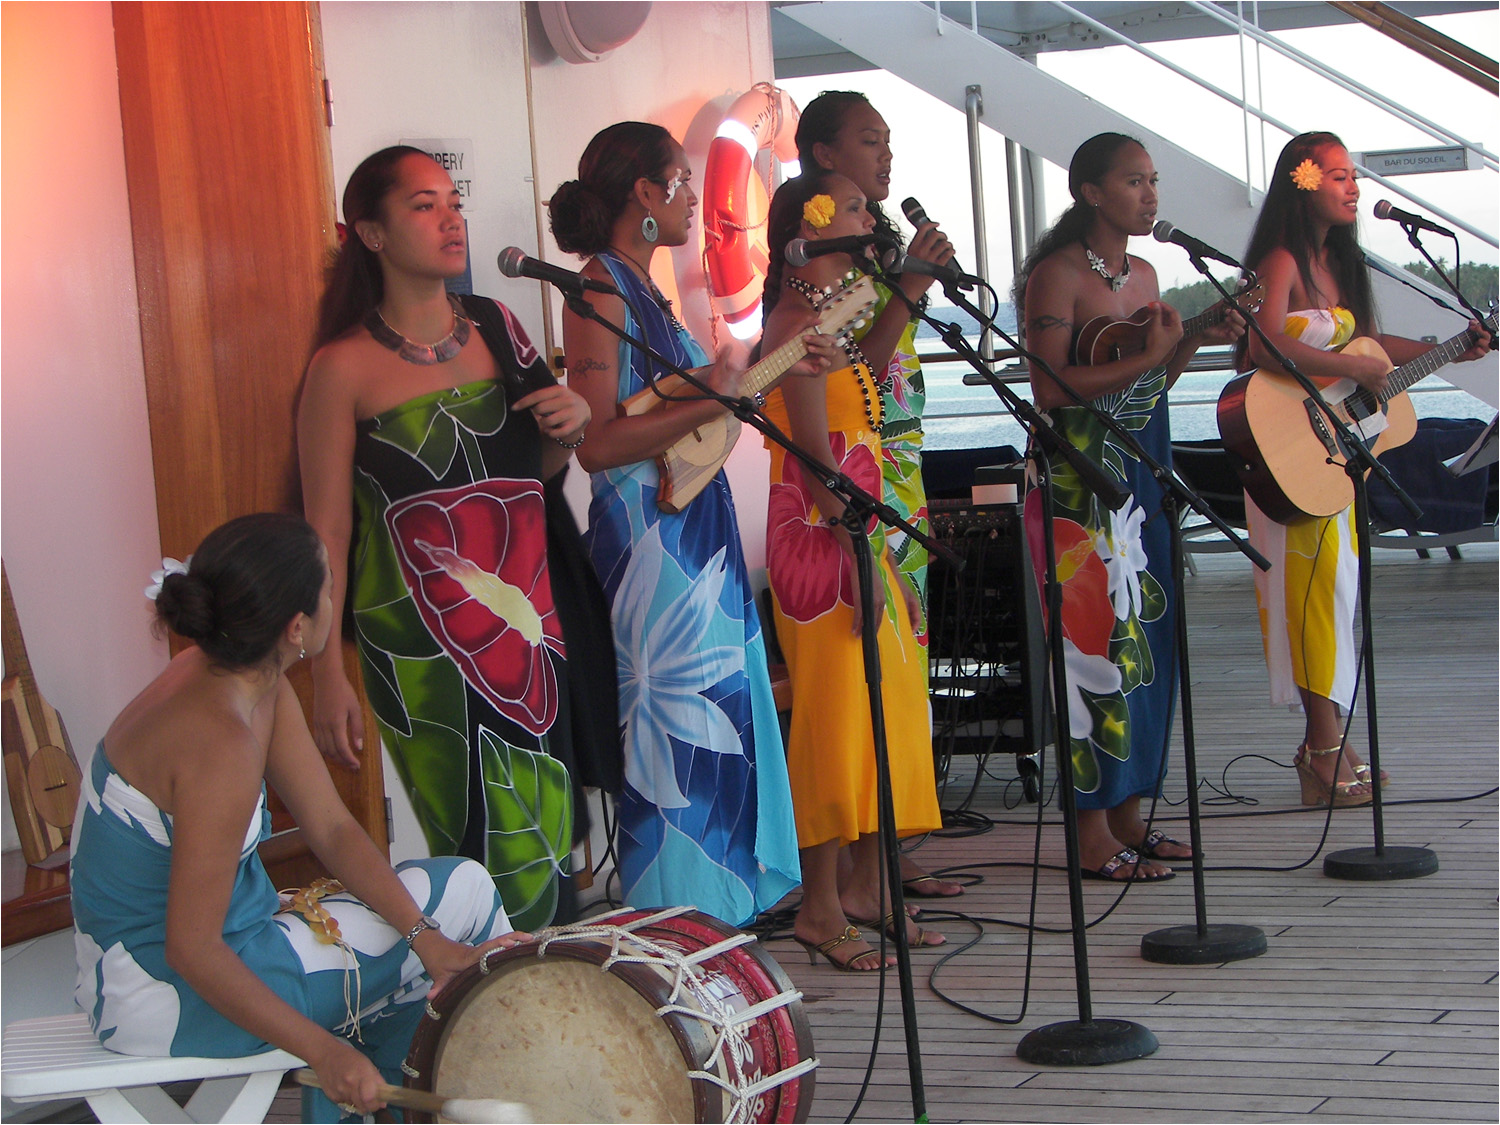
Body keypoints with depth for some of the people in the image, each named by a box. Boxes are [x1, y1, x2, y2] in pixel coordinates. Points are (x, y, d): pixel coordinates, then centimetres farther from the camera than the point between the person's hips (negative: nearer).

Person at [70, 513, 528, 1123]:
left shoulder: (257, 688, -2)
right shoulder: (221, 742, -30)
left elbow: (332, 829, 1)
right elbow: (192, 951, -28)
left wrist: (422, 935, -11)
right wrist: (325, 1053, -25)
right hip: (168, 998, -9)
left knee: (460, 885, 16)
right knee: (462, 894, -1)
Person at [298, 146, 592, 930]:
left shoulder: (496, 328, 10)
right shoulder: (344, 367, -5)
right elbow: (328, 532, -5)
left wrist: (570, 427, 0)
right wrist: (328, 677, -9)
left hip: (528, 622, 5)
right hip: (423, 643, -5)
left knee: (548, 835, 4)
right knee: (499, 848, -6)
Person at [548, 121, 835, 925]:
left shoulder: (640, 288, 15)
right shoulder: (601, 290, -14)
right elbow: (598, 443, -21)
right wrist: (707, 402, -25)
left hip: (696, 531, 10)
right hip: (652, 536, -10)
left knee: (721, 725, 13)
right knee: (681, 735, -7)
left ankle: (714, 919, 21)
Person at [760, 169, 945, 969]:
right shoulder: (800, 318, -11)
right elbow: (815, 450, -19)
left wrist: (888, 561, 18)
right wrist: (863, 556, -22)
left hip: (859, 535, 10)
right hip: (821, 541, -10)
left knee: (887, 713, 11)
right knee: (837, 714, -8)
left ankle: (867, 888, 18)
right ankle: (821, 908, -3)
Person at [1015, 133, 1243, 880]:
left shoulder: (1144, 274, 15)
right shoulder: (1058, 274, -10)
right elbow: (1049, 389, -19)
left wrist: (1195, 341, 3)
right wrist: (1147, 357, -20)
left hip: (1144, 473, 8)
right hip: (1083, 477, -8)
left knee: (1145, 639, 9)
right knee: (1097, 638, -8)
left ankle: (1128, 816, 18)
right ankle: (1094, 838, -3)